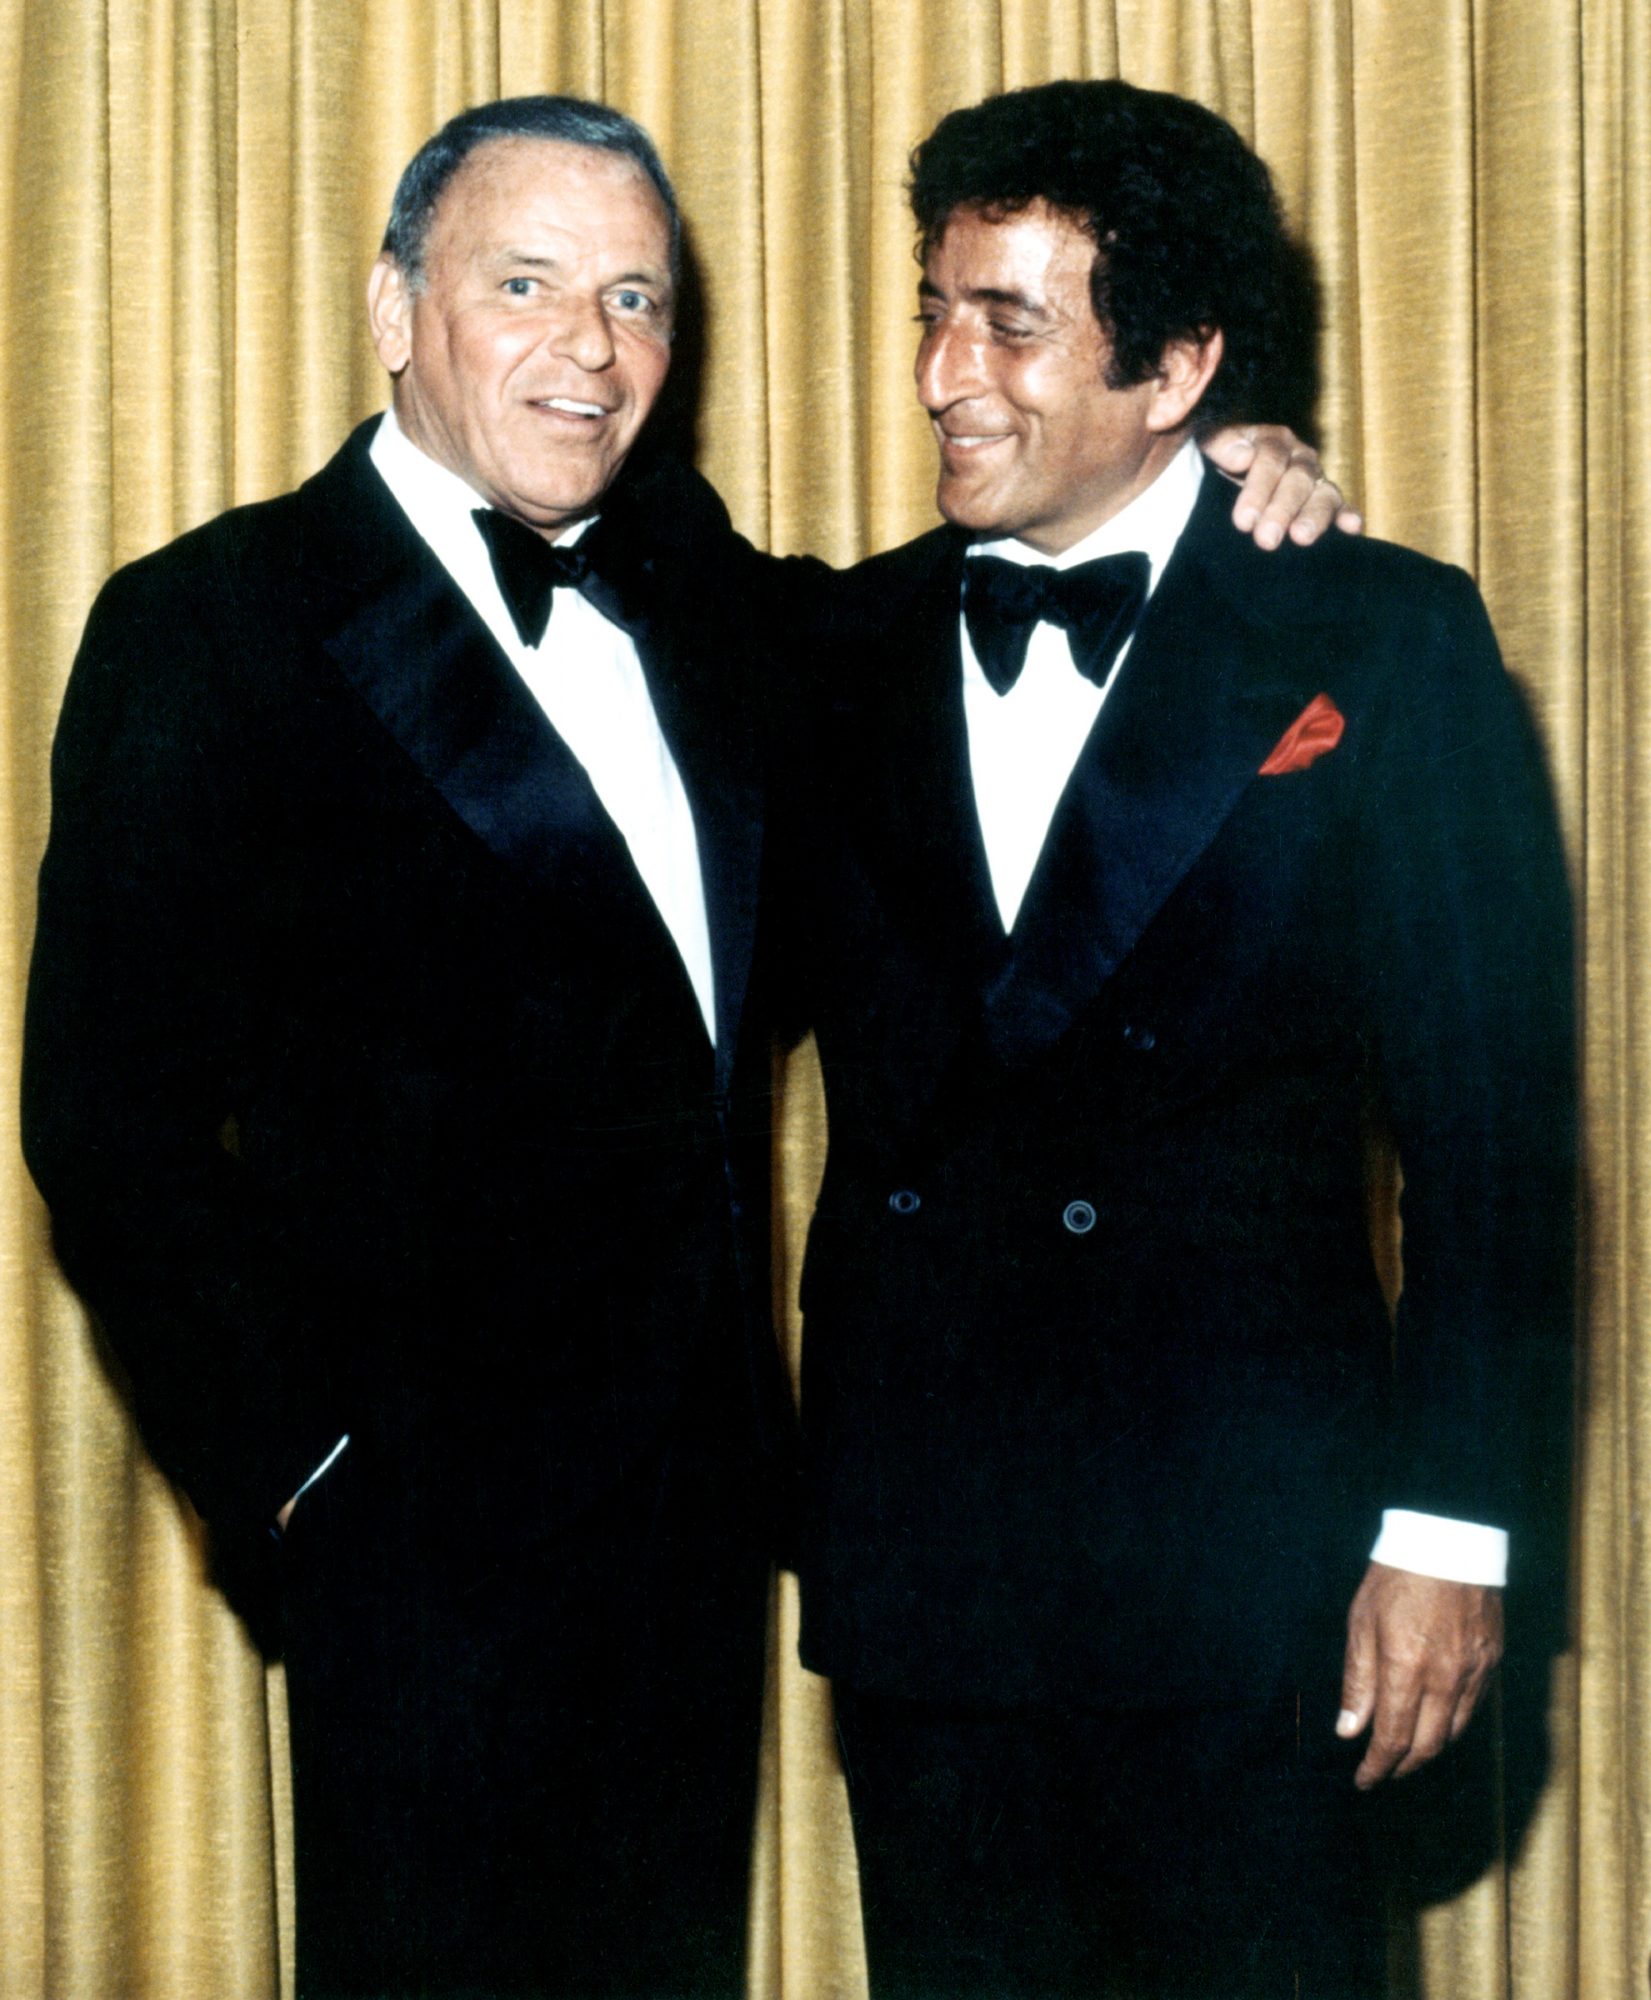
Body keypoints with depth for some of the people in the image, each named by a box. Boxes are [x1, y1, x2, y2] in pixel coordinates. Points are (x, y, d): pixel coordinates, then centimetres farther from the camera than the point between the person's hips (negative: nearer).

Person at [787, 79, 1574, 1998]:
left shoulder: (1376, 649, -2)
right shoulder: (853, 652, 10)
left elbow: (1491, 1120, -4)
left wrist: (1450, 1532, -8)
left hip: (1241, 1554, -3)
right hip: (912, 1542, 4)